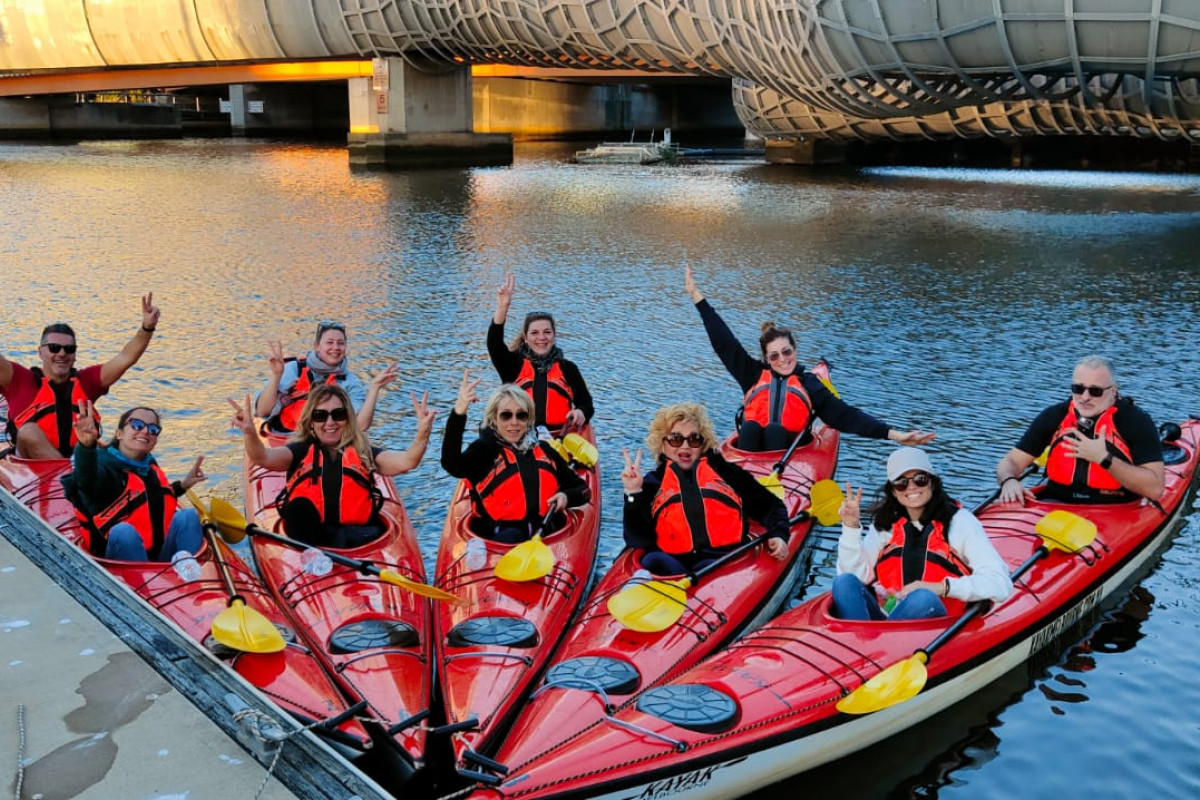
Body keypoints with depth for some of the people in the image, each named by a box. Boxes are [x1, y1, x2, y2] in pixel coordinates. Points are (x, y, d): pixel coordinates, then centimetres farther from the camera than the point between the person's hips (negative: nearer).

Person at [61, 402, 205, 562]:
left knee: (187, 516, -16)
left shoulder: (151, 466, 13)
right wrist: (87, 447, -55)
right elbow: (87, 481, -36)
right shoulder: (104, 466, -9)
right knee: (123, 531, -35)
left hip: (162, 558, 6)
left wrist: (182, 485, 23)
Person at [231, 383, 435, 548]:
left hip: (360, 534, 1)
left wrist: (422, 435, -17)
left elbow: (405, 462, 3)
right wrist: (250, 433, -22)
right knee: (300, 505, -31)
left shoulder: (364, 452, 19)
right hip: (307, 533, 0)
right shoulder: (301, 450, 19)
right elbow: (263, 457, 1)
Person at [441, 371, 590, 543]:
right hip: (501, 538, -4)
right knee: (511, 536, -38)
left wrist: (566, 497, 1)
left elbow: (583, 489, 26)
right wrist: (458, 413, -31)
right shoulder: (485, 449, 6)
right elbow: (451, 465, -17)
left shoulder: (543, 450, 20)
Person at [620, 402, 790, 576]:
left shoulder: (725, 472, 22)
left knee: (706, 569, -38)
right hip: (671, 564, 1)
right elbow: (637, 541, 9)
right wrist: (634, 494, -2)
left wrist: (778, 535, 6)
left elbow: (771, 506, 25)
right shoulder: (652, 483, 21)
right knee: (653, 561, -36)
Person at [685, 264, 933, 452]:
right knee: (750, 427, -31)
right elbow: (724, 342, 18)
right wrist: (696, 295, 17)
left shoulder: (808, 383, 17)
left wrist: (894, 434, -1)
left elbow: (846, 416, 10)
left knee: (774, 430, -32)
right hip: (751, 443, 1)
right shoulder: (754, 374, 19)